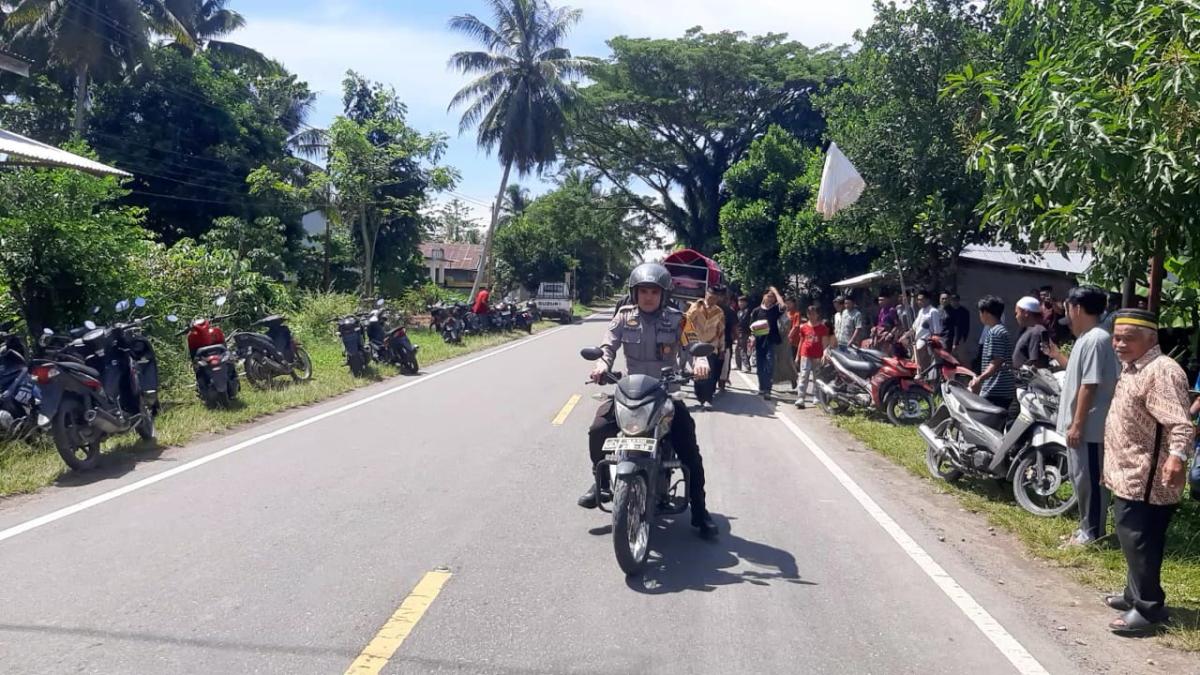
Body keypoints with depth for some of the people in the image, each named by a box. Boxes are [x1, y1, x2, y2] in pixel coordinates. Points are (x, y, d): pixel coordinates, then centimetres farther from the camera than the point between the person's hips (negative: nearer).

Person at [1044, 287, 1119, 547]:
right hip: (1079, 424, 10)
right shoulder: (1087, 338, 13)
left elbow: (1089, 385, -22)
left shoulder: (1095, 339, -19)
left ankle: (1093, 533, 8)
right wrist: (1057, 355, 20)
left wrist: (1077, 425, -22)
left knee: (1090, 480, -1)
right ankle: (1087, 528, 26)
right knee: (1082, 478, 17)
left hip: (1088, 427, -10)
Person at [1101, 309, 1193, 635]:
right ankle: (1135, 595, 32)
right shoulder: (1132, 368, 15)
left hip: (1147, 480, -11)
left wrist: (1177, 455, -44)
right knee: (1132, 540, 20)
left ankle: (1148, 609, 3)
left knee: (1139, 543, -6)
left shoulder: (1161, 370, -18)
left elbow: (1179, 423, -28)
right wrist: (1113, 465, 32)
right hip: (1129, 475, 11)